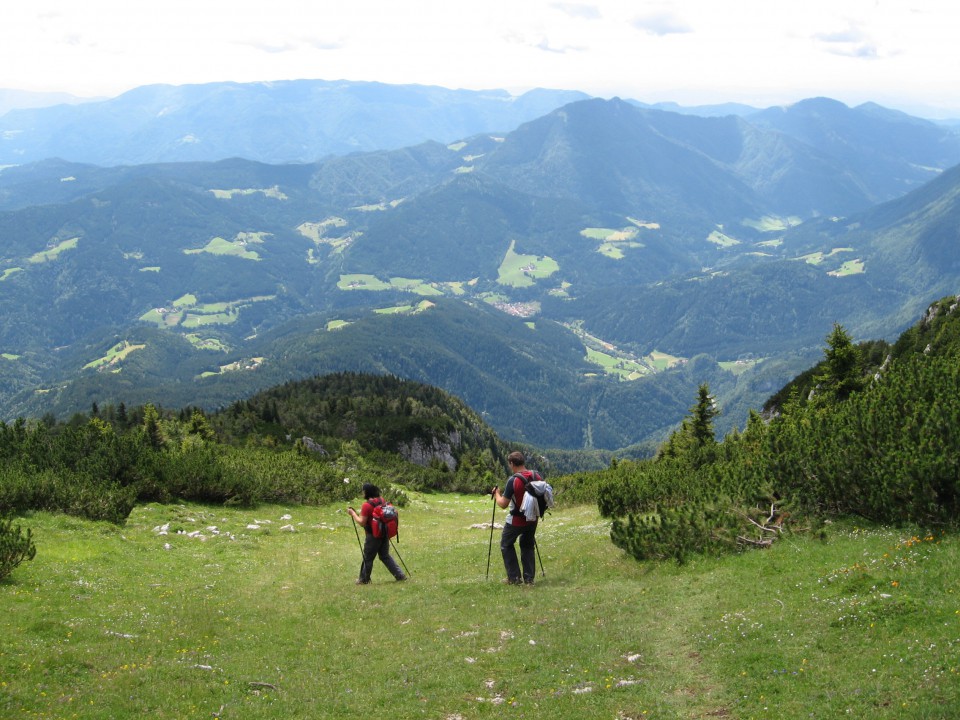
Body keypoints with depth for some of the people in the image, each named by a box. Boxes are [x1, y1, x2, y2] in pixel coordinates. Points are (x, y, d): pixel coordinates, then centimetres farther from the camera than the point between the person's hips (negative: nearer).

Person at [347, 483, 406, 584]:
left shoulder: (366, 505, -19)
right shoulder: (381, 500, 3)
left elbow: (362, 523, -17)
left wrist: (353, 514, -7)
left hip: (373, 535, -7)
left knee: (368, 558, 9)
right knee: (385, 556, 17)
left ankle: (364, 579, 22)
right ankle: (400, 575, 12)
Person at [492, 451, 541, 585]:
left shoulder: (513, 481, -20)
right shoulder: (537, 476, -4)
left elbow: (503, 504, -15)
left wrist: (496, 494, 2)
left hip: (516, 520, -5)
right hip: (532, 519, 5)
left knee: (506, 545, 14)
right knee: (528, 546, 20)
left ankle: (514, 577, 9)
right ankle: (529, 578, 16)